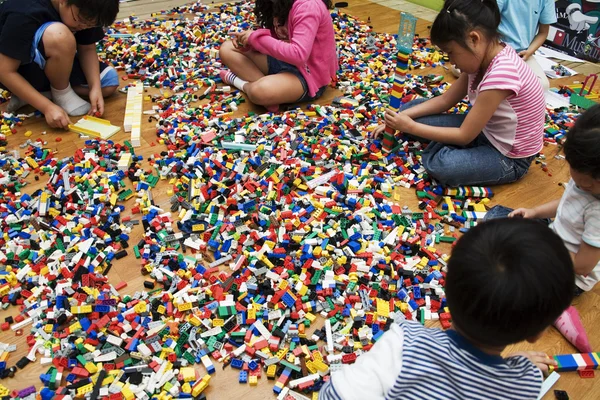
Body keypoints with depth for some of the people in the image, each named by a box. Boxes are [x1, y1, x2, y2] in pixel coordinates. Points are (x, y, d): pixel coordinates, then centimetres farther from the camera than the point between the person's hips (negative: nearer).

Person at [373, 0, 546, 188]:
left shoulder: (501, 74, -34)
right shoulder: (485, 56, -6)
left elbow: (464, 136, -26)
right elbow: (445, 100, 3)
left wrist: (410, 127, -20)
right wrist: (401, 117, -9)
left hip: (509, 157, -8)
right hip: (484, 130, 8)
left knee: (440, 164, -35)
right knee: (410, 110, 0)